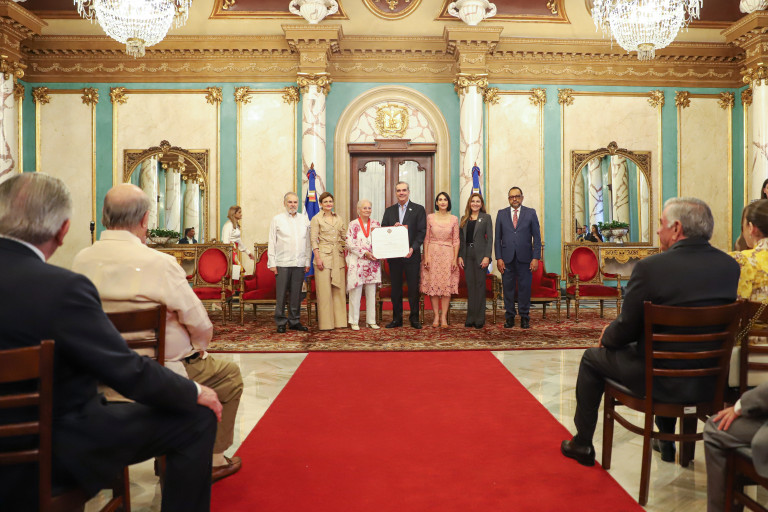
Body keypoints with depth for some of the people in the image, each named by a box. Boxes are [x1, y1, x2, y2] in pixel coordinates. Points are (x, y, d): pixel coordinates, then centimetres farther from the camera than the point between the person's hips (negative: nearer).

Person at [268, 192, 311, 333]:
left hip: (299, 263, 3)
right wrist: (272, 263, -3)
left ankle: (294, 321, 16)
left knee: (296, 294, 6)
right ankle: (280, 322, 9)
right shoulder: (277, 219, 5)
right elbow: (271, 242, 3)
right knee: (281, 294, -1)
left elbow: (307, 242, 14)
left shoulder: (304, 219, 13)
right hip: (282, 263, -3)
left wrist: (307, 262, 8)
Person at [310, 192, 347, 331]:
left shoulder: (338, 218, 15)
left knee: (339, 289, 5)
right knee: (324, 290, -3)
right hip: (323, 255, -5)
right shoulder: (316, 219, 1)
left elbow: (344, 237, 18)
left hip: (338, 256, 5)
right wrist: (318, 258, -12)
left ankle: (339, 321, 13)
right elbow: (313, 240, -5)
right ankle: (325, 323, 4)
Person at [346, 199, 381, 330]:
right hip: (357, 262, -3)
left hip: (373, 263, 4)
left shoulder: (376, 224, 11)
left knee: (371, 293, 6)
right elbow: (349, 244, -7)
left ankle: (371, 320, 14)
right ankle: (354, 321, 6)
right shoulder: (353, 224, 0)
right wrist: (365, 253, -15)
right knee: (355, 292, -3)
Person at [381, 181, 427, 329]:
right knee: (396, 288, 8)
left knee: (413, 287, 1)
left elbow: (422, 231, -4)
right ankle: (397, 318, 16)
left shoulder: (418, 209, 2)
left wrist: (413, 248, -16)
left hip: (411, 254, -3)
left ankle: (414, 319, 11)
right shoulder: (389, 211, 13)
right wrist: (393, 228, -10)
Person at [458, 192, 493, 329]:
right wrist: (460, 256, 2)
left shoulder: (486, 218, 2)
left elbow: (490, 238, -4)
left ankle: (480, 319, 5)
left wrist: (487, 256, -13)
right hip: (467, 255, 4)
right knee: (470, 286, 6)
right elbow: (461, 239, 12)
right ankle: (470, 318, 12)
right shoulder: (464, 219, 13)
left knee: (480, 285, -1)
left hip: (480, 255, -4)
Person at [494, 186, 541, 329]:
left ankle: (524, 317, 14)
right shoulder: (501, 214, 9)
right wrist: (498, 258, -2)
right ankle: (509, 317, 15)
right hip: (507, 258, 1)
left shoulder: (531, 213, 6)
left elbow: (537, 237, 3)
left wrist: (536, 258, -5)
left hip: (525, 258, -1)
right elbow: (498, 238, 7)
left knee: (525, 288, 2)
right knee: (508, 288, 4)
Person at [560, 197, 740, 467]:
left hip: (660, 381, -6)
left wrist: (607, 335, 9)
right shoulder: (730, 266, -3)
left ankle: (582, 444, 31)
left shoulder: (650, 267, -21)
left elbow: (626, 329, -15)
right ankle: (666, 440, 49)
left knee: (592, 358, 18)